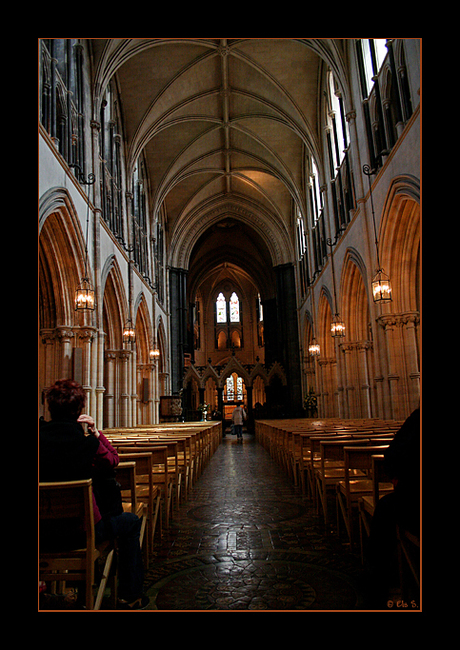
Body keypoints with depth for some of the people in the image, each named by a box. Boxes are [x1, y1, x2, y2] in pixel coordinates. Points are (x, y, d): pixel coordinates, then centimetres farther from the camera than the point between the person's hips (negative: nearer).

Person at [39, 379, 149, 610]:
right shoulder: (85, 441, -21)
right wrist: (95, 432, -4)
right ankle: (130, 596, 30)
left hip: (44, 532, 6)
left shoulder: (42, 434, -10)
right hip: (80, 532, -5)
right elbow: (112, 460, -2)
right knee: (131, 521, 21)